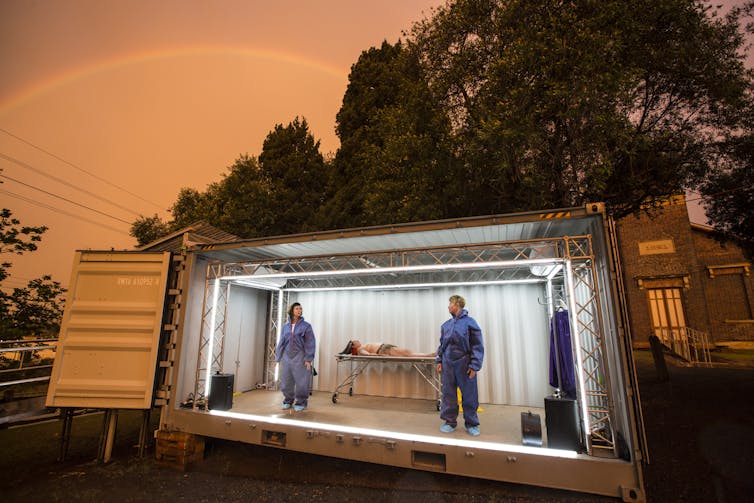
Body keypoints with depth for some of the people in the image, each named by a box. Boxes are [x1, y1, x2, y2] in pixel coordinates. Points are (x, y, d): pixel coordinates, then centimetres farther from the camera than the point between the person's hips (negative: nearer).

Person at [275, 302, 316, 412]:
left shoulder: (306, 326, -3)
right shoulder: (285, 327, 8)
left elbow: (310, 343, -6)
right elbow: (281, 342, 13)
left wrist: (308, 359, -11)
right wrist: (278, 358, 10)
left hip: (300, 357, -4)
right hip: (287, 357, 4)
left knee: (301, 381, 0)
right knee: (286, 382, 10)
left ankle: (301, 403, 18)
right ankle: (288, 401, 30)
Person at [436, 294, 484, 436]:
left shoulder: (470, 322, -7)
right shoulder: (446, 325, 8)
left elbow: (478, 346, -8)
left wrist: (474, 366, -12)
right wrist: (439, 361, 9)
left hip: (464, 364, -4)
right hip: (448, 364, 5)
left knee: (469, 395, 6)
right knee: (448, 394, 10)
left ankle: (472, 424, 22)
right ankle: (450, 421, 25)